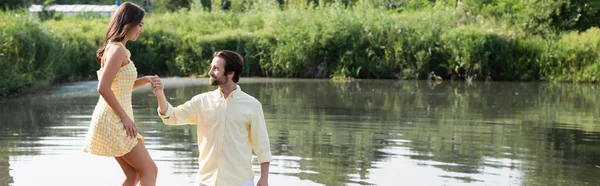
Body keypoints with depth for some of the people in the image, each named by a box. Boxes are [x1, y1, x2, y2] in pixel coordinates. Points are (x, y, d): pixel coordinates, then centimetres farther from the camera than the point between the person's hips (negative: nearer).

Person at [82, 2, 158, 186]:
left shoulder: (115, 48, 15)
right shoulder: (118, 50, -15)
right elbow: (103, 88, -24)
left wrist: (145, 80, 9)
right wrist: (125, 117, -18)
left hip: (115, 121, 10)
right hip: (114, 121, -10)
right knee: (149, 171, -4)